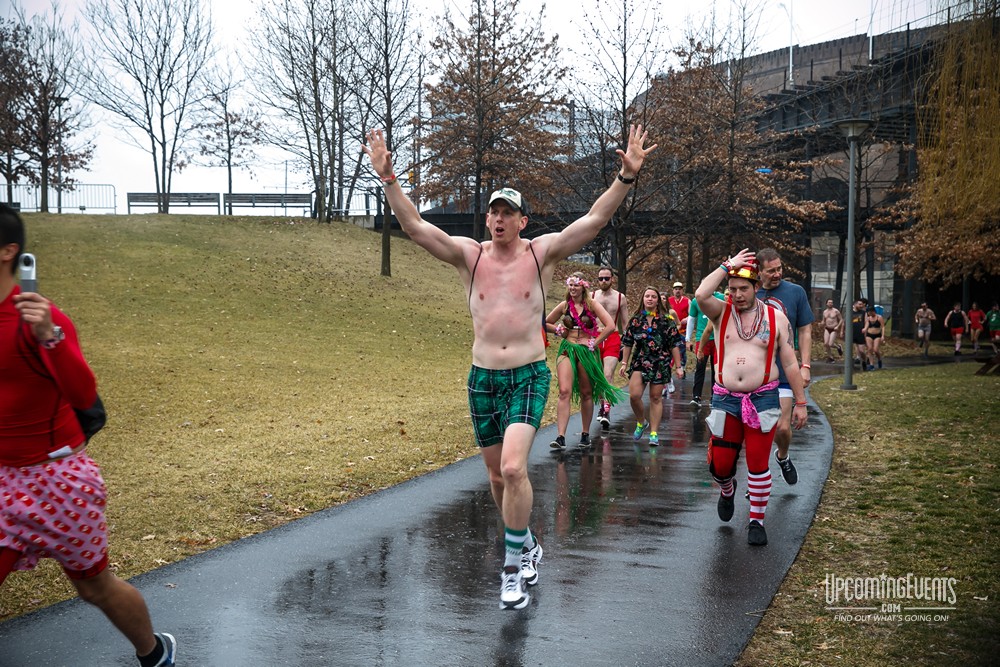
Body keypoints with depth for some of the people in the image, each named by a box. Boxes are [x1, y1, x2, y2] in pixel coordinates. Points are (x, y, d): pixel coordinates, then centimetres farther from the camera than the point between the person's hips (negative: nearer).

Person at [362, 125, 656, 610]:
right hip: (482, 378, 3)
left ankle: (513, 567, -6)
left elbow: (595, 219, -10)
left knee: (513, 468, -19)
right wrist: (387, 177, -20)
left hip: (529, 377, -3)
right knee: (497, 475, 13)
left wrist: (627, 176, -22)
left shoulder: (543, 253, -2)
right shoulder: (469, 255, 1)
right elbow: (414, 226, -9)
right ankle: (526, 544, 38)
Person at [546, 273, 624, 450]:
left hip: (587, 352, -1)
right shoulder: (564, 305, 6)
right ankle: (561, 437, -18)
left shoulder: (592, 304, -2)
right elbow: (546, 324, 19)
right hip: (567, 350, 1)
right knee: (564, 392, -12)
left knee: (586, 394, 9)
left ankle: (585, 434, 23)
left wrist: (595, 343, -11)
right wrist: (558, 329, 0)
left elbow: (610, 326, -10)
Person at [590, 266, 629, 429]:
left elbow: (624, 323, 10)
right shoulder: (591, 297, 7)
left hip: (613, 338, -2)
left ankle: (606, 411, -23)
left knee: (608, 375, -17)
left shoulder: (621, 298, 5)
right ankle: (602, 405, 26)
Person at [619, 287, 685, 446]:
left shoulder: (667, 320, 0)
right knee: (634, 395, -13)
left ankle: (654, 433, 13)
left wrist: (678, 366, -1)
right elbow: (627, 343, 10)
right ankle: (641, 422, 14)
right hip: (639, 363, 1)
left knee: (656, 397, 4)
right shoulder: (635, 320, 5)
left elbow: (675, 344, 1)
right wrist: (624, 364, 7)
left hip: (660, 364, -1)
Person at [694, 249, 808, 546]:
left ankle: (757, 521, 15)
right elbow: (701, 295, -20)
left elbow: (790, 363, 5)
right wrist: (727, 266, -12)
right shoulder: (721, 313, 4)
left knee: (758, 464, 0)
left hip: (763, 399, -1)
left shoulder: (776, 317, 3)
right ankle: (727, 490, 40)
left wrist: (800, 403, 3)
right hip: (725, 399, 1)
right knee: (719, 464, 5)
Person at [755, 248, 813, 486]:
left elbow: (805, 332, 4)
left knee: (782, 428, -4)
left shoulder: (796, 292, 1)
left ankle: (782, 457, 29)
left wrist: (805, 366, -4)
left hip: (783, 373, -1)